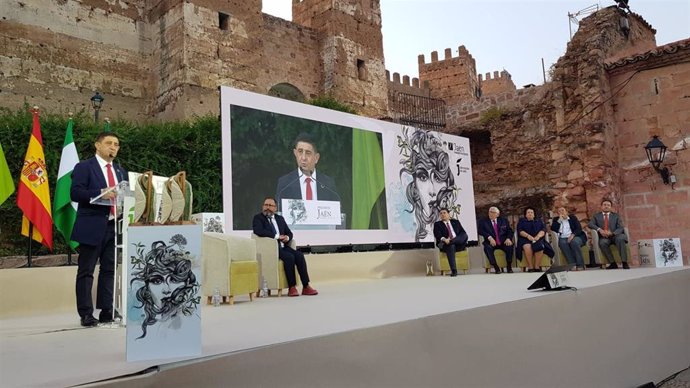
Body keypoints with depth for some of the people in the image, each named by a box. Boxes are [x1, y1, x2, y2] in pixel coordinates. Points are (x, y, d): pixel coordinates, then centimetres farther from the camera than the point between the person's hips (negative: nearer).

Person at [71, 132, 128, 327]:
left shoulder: (121, 171, 19)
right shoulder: (84, 167, 0)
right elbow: (75, 193, -12)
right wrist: (101, 193, -23)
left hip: (114, 226, 6)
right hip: (92, 227, -6)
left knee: (109, 270, 9)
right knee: (86, 271, 1)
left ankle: (107, 310, 16)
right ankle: (86, 314, 7)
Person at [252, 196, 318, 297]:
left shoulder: (280, 218, 21)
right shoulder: (258, 218, 3)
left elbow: (289, 233, 21)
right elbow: (259, 231, -17)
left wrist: (287, 237, -4)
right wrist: (277, 236, -18)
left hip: (283, 246, 6)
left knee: (299, 255, -20)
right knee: (289, 257, -30)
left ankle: (306, 287, -20)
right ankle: (292, 287, -22)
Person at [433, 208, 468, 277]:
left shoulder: (455, 222, 21)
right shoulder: (437, 224, 14)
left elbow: (463, 233, 9)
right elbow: (437, 235, -4)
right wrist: (444, 239, -27)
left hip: (458, 244, 2)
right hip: (447, 245, -2)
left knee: (465, 236, -28)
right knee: (451, 246, -38)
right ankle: (453, 270, -45)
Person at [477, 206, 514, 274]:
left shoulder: (504, 220, 15)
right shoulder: (483, 221, 7)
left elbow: (510, 230, 10)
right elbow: (481, 231, -8)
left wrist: (508, 238, -11)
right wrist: (489, 238, -24)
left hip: (503, 242, 2)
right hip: (491, 243, -2)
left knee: (509, 246, -30)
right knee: (487, 248, -34)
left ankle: (509, 267, -15)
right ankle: (496, 267, -26)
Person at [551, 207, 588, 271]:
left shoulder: (572, 217, 15)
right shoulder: (556, 219, 20)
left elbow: (579, 228, 1)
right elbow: (553, 229, 2)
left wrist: (573, 235, -17)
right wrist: (559, 220, -3)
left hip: (575, 237, -1)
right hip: (563, 238, 1)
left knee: (574, 242, -35)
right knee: (562, 243, -34)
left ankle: (580, 265, -32)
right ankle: (572, 265, -37)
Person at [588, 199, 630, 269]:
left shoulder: (616, 216, 17)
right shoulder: (596, 216, 17)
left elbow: (620, 228, 4)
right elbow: (590, 224, -1)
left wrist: (612, 233, -17)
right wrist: (599, 230, -20)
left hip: (615, 236, 0)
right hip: (604, 237, 0)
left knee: (620, 238, -34)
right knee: (602, 243, -34)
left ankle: (624, 263, -32)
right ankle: (613, 263, -27)